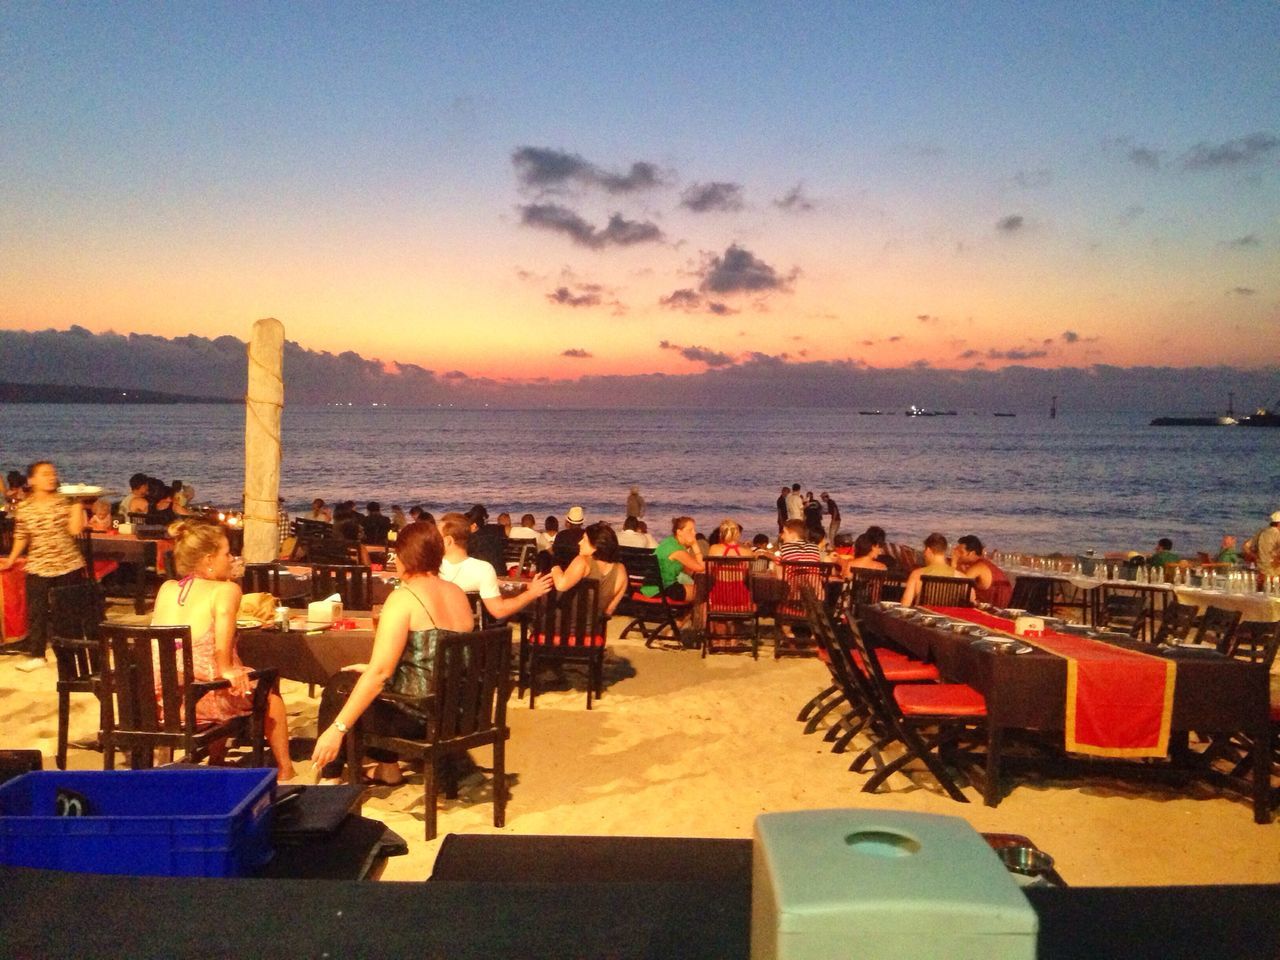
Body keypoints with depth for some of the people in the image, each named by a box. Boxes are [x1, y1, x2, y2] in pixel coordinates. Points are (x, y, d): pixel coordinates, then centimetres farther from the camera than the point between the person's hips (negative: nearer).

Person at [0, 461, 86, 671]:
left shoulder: (65, 502, -4)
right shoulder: (23, 508, 0)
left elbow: (75, 530, -15)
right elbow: (21, 537, 12)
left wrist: (77, 503, -16)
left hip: (69, 566, -1)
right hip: (38, 568, 1)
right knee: (37, 612, 4)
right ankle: (36, 654, 15)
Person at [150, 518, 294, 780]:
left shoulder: (166, 589, 6)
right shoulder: (226, 589, -11)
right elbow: (223, 614, -34)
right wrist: (226, 668, -29)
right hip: (207, 699, -6)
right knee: (269, 692, 24)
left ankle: (217, 760, 48)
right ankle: (285, 770, 32)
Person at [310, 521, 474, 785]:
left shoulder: (404, 597, -17)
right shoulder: (458, 594, 6)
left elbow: (380, 671, -23)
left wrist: (337, 729, -19)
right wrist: (371, 670, 23)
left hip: (414, 714, -7)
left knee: (337, 686, 18)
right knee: (356, 678, 31)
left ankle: (330, 779, 24)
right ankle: (387, 766, 36)